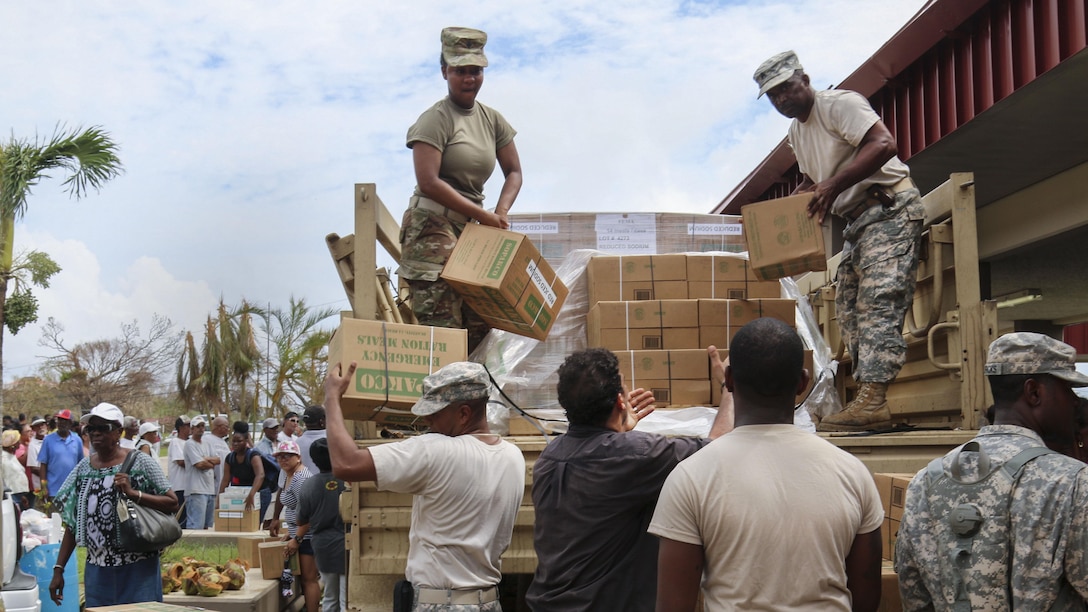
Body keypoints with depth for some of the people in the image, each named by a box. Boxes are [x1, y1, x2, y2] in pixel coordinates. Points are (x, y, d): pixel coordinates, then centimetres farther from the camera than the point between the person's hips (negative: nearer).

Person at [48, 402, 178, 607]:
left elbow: (173, 504, -8)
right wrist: (59, 568, 7)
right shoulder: (83, 468, 7)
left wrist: (133, 493, -19)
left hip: (137, 569, -4)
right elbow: (73, 524, 11)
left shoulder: (141, 463, -6)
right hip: (97, 570, 4)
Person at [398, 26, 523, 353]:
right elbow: (429, 182, -15)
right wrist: (483, 215, -14)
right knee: (441, 325, -14)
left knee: (479, 324, 3)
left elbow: (514, 172, 19)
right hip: (433, 227, -7)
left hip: (472, 229, 7)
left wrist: (501, 212, -1)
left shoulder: (492, 119, 14)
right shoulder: (435, 119, -7)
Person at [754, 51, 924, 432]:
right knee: (848, 309, 6)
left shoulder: (839, 104, -10)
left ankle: (873, 401, -28)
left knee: (877, 299, -20)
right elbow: (811, 182, 30)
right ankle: (867, 399, 6)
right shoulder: (796, 132, 18)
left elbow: (884, 144, -24)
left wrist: (834, 185, -29)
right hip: (857, 221, 10)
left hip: (891, 208, -10)